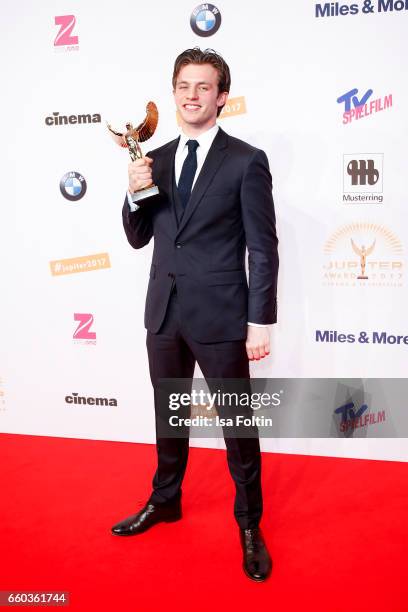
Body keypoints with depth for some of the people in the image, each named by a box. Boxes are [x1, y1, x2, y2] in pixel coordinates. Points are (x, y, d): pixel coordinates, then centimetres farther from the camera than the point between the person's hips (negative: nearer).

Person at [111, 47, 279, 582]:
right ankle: (165, 501, 41)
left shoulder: (246, 161, -7)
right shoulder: (156, 161, 7)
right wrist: (135, 194, -9)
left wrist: (261, 322, -12)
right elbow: (139, 238, 10)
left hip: (220, 314, -5)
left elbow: (263, 249, -8)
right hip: (164, 310, 5)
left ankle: (249, 523, 27)